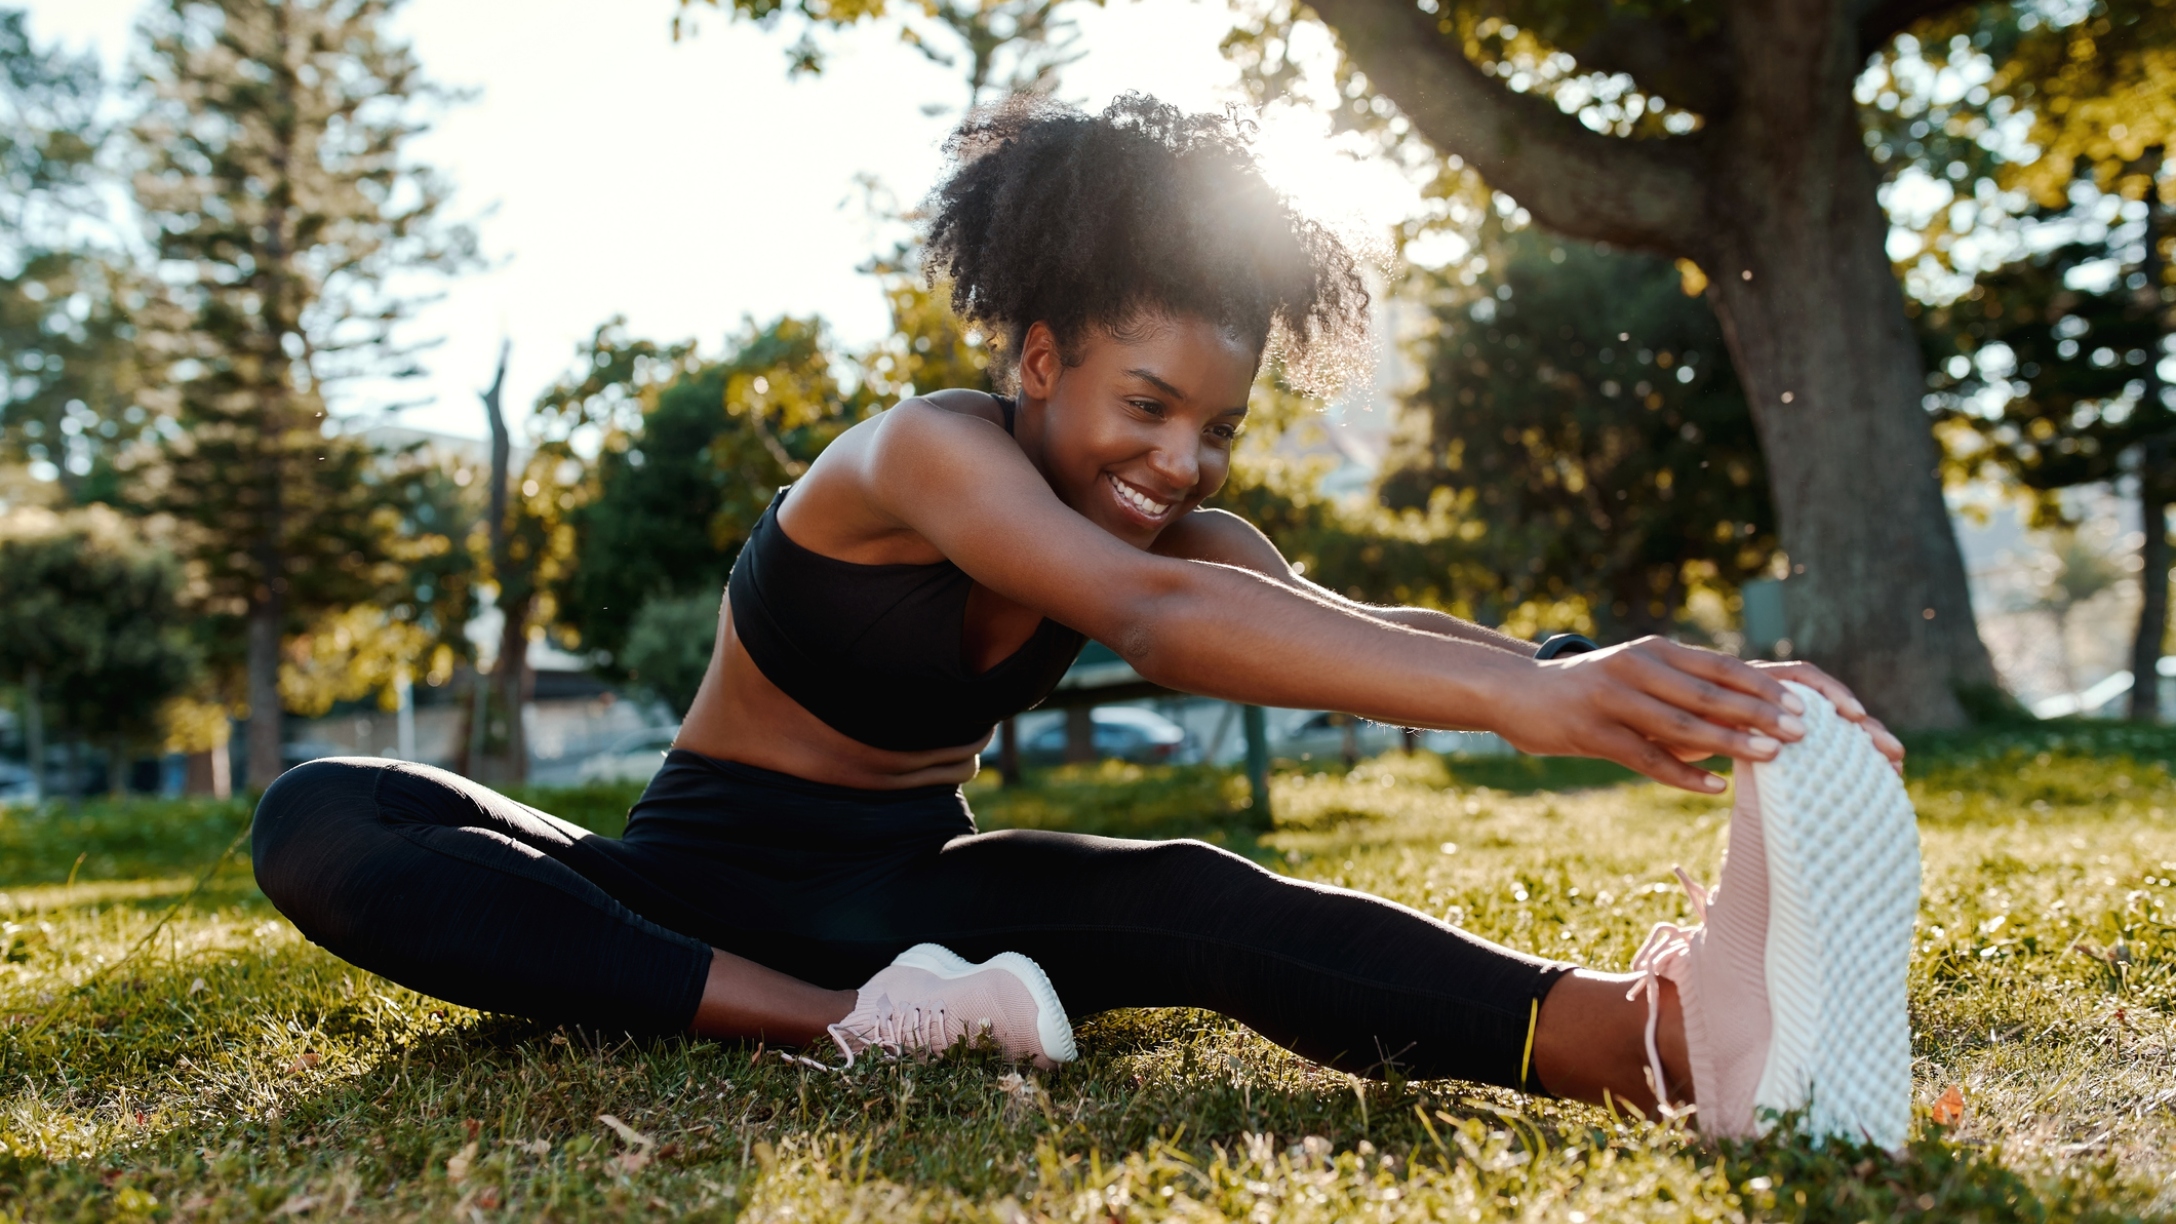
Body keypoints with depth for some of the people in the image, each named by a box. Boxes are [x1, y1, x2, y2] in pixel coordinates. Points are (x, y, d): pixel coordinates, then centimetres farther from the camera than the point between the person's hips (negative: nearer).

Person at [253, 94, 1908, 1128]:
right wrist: (1519, 694, -55)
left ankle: (1626, 1031, -54)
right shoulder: (928, 450, -23)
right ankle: (836, 1027, -45)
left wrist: (1631, 700, -41)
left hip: (906, 889, 3)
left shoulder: (1184, 532, -3)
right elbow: (1152, 616, -43)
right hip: (706, 877, -2)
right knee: (323, 827, -32)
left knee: (1191, 903, -32)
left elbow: (1364, 625, -22)